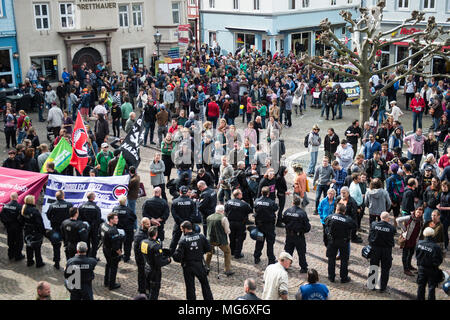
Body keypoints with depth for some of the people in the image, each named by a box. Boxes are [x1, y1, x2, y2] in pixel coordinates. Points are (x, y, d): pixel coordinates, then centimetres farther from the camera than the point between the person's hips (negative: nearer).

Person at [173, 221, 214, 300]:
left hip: (188, 267, -2)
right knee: (205, 284, 19)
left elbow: (177, 256, -20)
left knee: (190, 286, 10)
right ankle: (209, 298, 26)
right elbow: (208, 248, 1)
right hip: (199, 265, 2)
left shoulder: (183, 240, -17)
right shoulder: (201, 237, -8)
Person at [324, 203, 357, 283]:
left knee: (331, 258, 15)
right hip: (344, 242, -1)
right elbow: (355, 226, -4)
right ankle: (344, 278, 18)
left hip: (332, 241, 1)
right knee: (344, 260, 12)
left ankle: (331, 277, 21)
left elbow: (325, 222, 3)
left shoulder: (331, 217, -11)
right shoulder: (348, 220, -15)